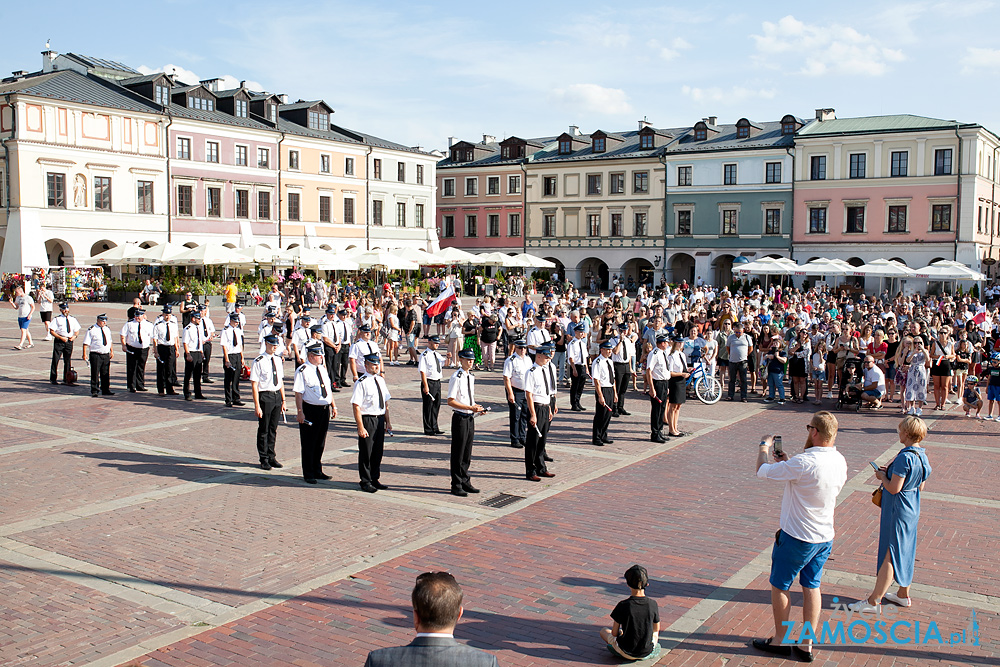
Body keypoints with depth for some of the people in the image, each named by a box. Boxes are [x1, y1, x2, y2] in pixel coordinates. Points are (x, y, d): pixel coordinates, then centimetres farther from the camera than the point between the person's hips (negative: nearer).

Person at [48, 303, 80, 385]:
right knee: (55, 360, 0)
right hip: (59, 341, -4)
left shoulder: (73, 319, 9)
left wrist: (74, 336, -4)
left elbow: (77, 330, 17)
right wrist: (61, 337, -17)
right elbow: (52, 331, -7)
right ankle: (53, 379, 9)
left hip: (69, 341, 4)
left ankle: (67, 378, 21)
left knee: (68, 360, 11)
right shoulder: (57, 319, -4)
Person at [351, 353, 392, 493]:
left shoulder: (381, 380, 9)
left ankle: (375, 479, 29)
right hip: (367, 419, -7)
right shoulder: (361, 383, -14)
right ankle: (366, 482, 17)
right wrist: (360, 427, -20)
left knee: (378, 450, 14)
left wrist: (387, 421, 13)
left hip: (380, 419, 7)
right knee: (366, 452, 3)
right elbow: (356, 406, -17)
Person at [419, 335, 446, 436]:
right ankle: (428, 429, 9)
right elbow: (422, 371, -17)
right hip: (429, 382, -8)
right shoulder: (424, 355, -12)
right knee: (428, 406, 0)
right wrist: (425, 386, -22)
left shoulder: (436, 354, 12)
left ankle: (434, 427, 24)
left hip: (437, 382, 8)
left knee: (437, 405, 13)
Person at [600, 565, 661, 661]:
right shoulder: (652, 604, -13)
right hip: (647, 652, 2)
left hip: (626, 653, -2)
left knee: (604, 631, 25)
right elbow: (656, 629, 4)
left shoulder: (622, 606, -20)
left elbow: (614, 633, -9)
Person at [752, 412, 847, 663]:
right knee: (812, 586, 17)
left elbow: (762, 471, -16)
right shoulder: (840, 461, -2)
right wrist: (787, 462, 15)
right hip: (825, 537, 7)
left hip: (797, 538, -7)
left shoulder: (804, 463, -28)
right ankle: (807, 645, 25)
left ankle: (779, 641, 25)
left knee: (779, 586, 11)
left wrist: (764, 447, 2)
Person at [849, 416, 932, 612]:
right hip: (912, 508, 9)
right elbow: (921, 486, 12)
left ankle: (874, 601, 5)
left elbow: (894, 488, -25)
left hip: (897, 511, -9)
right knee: (905, 552, 20)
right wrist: (891, 472, 10)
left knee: (889, 554, -3)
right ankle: (903, 595, 33)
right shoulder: (922, 455, 3)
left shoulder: (905, 457, -25)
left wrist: (882, 477, -6)